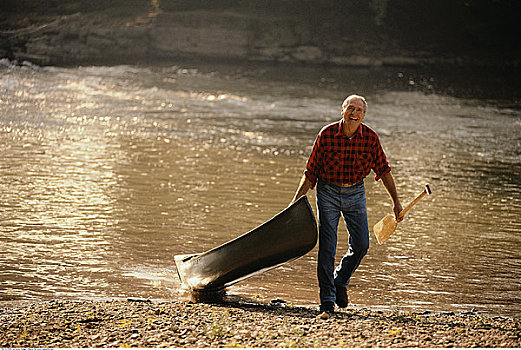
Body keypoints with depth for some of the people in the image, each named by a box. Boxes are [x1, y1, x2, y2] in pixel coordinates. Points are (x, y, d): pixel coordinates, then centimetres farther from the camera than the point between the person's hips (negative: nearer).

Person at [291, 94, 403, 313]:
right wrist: (297, 200, -8)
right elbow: (311, 171, -5)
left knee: (361, 244, -1)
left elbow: (383, 170, 3)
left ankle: (340, 281, 25)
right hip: (328, 191, -2)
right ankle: (327, 298, 3)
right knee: (327, 247, -6)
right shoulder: (327, 135, -14)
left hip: (355, 193, 2)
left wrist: (396, 201, 3)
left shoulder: (370, 138, -9)